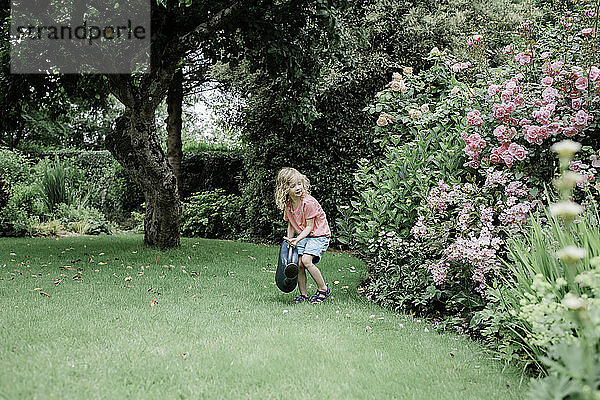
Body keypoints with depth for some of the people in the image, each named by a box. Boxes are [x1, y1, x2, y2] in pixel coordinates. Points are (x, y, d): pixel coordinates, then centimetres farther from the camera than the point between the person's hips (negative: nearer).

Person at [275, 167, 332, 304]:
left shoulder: (308, 202, -22)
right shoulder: (288, 204, 0)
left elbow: (309, 227, -19)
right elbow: (291, 225, 12)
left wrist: (298, 239, -28)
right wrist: (289, 241, 2)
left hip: (319, 235, -7)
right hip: (303, 236, 7)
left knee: (306, 260, -23)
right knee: (297, 263, -8)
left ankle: (323, 289, -7)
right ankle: (303, 294, 7)